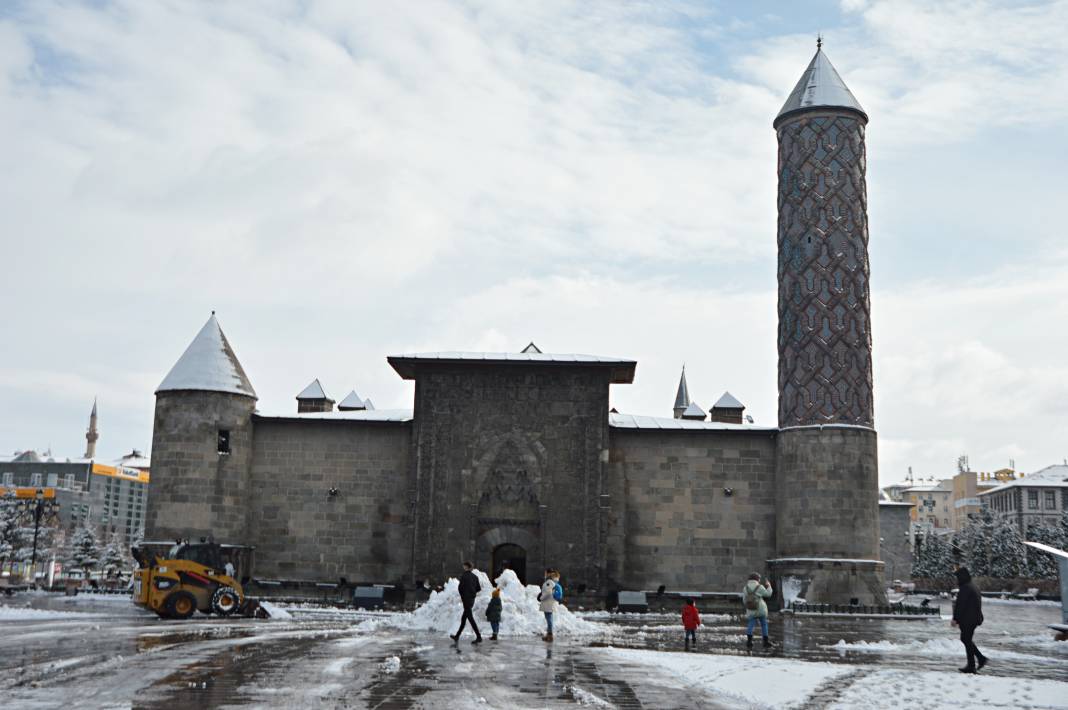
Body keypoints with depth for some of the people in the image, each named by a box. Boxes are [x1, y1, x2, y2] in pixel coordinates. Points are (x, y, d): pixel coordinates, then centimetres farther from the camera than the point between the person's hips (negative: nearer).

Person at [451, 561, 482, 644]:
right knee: (463, 618, 16)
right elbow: (478, 588, 7)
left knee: (470, 618, -7)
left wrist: (462, 596, 4)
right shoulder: (475, 576, 7)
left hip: (466, 599, -7)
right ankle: (457, 636, 26)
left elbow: (460, 588, -12)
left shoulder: (464, 576, -12)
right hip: (472, 599, 7)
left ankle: (479, 637, -12)